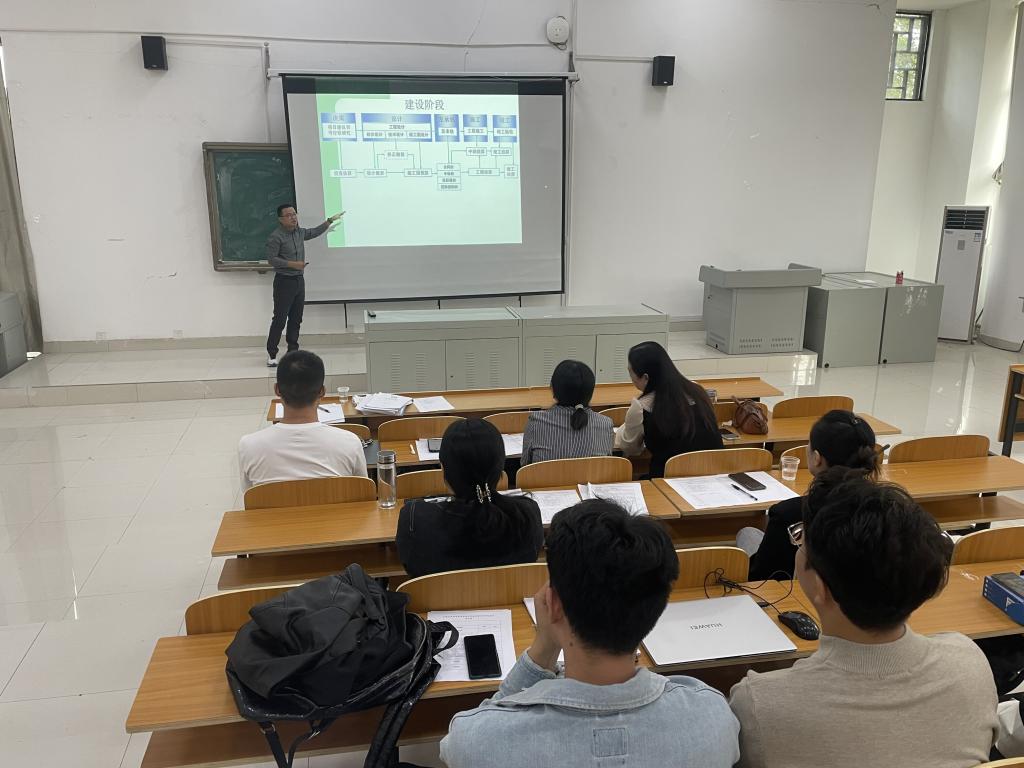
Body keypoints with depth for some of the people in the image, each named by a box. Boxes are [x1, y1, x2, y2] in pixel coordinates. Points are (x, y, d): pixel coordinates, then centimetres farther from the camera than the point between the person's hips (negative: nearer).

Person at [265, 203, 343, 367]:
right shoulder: (275, 237, -13)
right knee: (280, 319, -6)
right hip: (284, 281, -7)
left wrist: (330, 220, 30)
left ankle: (293, 351, 17)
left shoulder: (299, 232, 10)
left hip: (299, 280, 7)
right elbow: (271, 259, -17)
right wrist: (292, 264, -24)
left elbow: (314, 232, 28)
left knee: (296, 319, 9)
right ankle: (271, 354, 2)